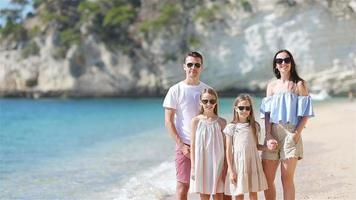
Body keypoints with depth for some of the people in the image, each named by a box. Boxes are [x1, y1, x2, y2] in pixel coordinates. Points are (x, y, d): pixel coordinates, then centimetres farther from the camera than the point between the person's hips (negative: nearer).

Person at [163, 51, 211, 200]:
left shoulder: (207, 90, 7)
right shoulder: (175, 90, -2)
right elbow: (168, 121, -4)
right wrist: (181, 145, -11)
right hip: (184, 145, -3)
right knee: (182, 186, -4)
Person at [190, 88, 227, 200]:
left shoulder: (221, 122, 0)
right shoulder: (196, 121, -1)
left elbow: (225, 147, 3)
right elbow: (193, 145, 1)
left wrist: (225, 168, 0)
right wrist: (193, 167, -1)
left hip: (217, 164, 0)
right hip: (202, 164, 0)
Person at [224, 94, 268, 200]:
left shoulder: (254, 126, 6)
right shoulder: (231, 127, -4)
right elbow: (228, 150, -4)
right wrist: (231, 171, -8)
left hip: (252, 163, 3)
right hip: (238, 163, -3)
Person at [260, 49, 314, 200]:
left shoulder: (299, 84, 1)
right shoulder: (272, 85, 11)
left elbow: (305, 113, -2)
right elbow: (267, 114, 7)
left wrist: (297, 133, -14)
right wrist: (268, 136, -5)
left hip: (291, 134, -3)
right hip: (273, 134, 3)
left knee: (287, 179, -5)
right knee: (267, 178, 3)